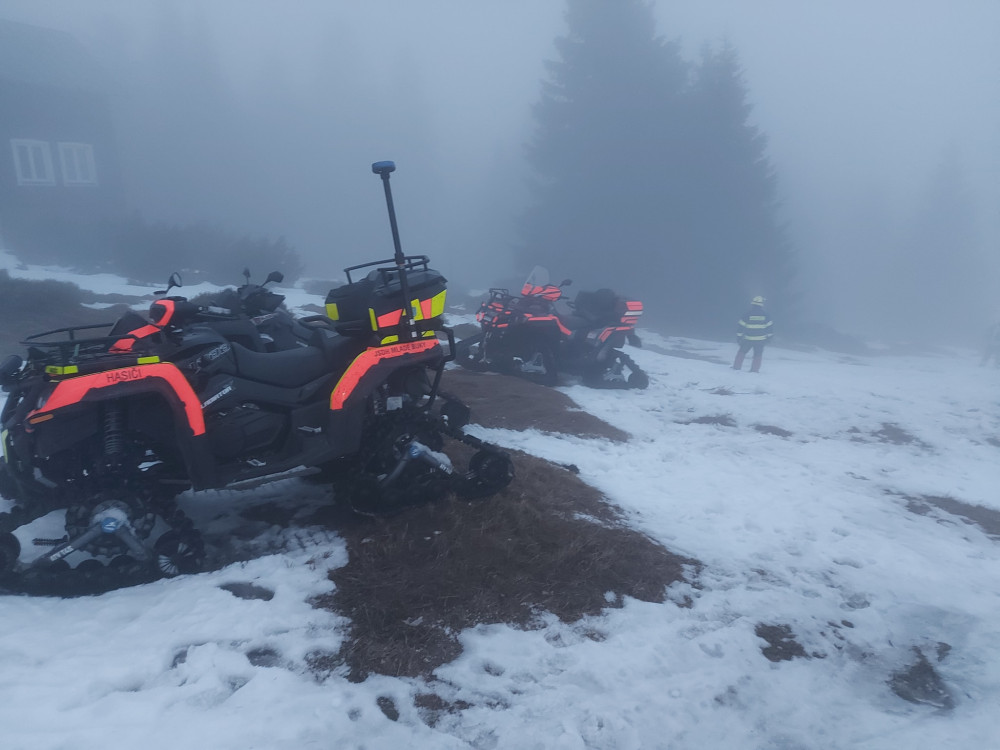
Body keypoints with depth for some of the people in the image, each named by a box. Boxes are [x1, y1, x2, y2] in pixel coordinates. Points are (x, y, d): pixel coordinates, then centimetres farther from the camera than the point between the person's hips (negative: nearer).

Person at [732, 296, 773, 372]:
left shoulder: (747, 314, -9)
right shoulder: (765, 315, -4)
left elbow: (741, 326, -6)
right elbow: (769, 327, 3)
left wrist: (739, 336, 4)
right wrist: (769, 336, 16)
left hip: (748, 339, -1)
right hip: (760, 339, 1)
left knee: (742, 352, 15)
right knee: (758, 355, 11)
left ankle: (737, 366, 16)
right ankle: (755, 369, 7)